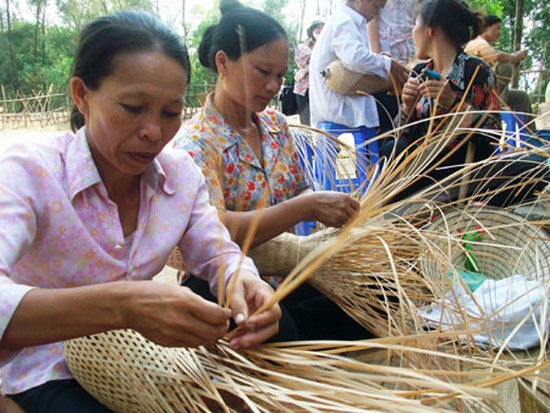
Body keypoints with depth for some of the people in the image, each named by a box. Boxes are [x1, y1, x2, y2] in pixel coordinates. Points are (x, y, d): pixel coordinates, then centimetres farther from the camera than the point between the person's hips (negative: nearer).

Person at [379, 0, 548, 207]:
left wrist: (455, 103, -22)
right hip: (427, 170, 3)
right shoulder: (418, 73, 11)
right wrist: (408, 106, -10)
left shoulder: (475, 70, -2)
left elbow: (493, 134, -10)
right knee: (390, 149, -26)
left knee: (534, 168, -30)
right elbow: (405, 136, 9)